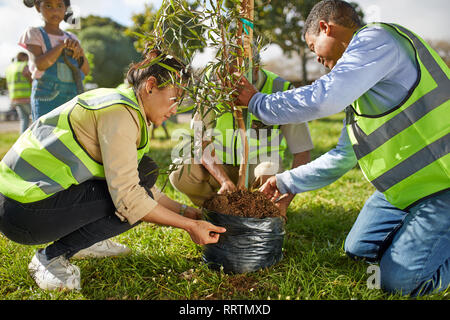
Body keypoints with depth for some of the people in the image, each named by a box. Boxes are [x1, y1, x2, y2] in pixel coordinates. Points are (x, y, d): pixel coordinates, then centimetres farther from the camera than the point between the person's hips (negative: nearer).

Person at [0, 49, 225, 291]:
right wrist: (188, 225, -18)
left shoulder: (128, 108, 9)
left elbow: (139, 185, 12)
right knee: (138, 200, -16)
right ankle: (50, 257, -4)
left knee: (146, 171, 6)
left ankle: (81, 242, 14)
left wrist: (187, 212, 6)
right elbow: (128, 197, -27)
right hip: (23, 211, -9)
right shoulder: (120, 113, -20)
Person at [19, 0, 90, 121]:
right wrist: (62, 45, -14)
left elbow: (86, 70, 9)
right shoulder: (34, 34, 4)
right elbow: (40, 64, -11)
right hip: (46, 99, -4)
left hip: (73, 97, 4)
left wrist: (79, 51, -8)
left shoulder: (71, 38, 16)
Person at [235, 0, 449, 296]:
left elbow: (322, 99, -28)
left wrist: (257, 102, -13)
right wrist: (286, 182, 19)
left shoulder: (376, 38, -15)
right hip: (406, 185, 10)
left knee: (399, 280, -12)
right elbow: (343, 156, 18)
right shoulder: (359, 93, 15)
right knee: (358, 250, 15)